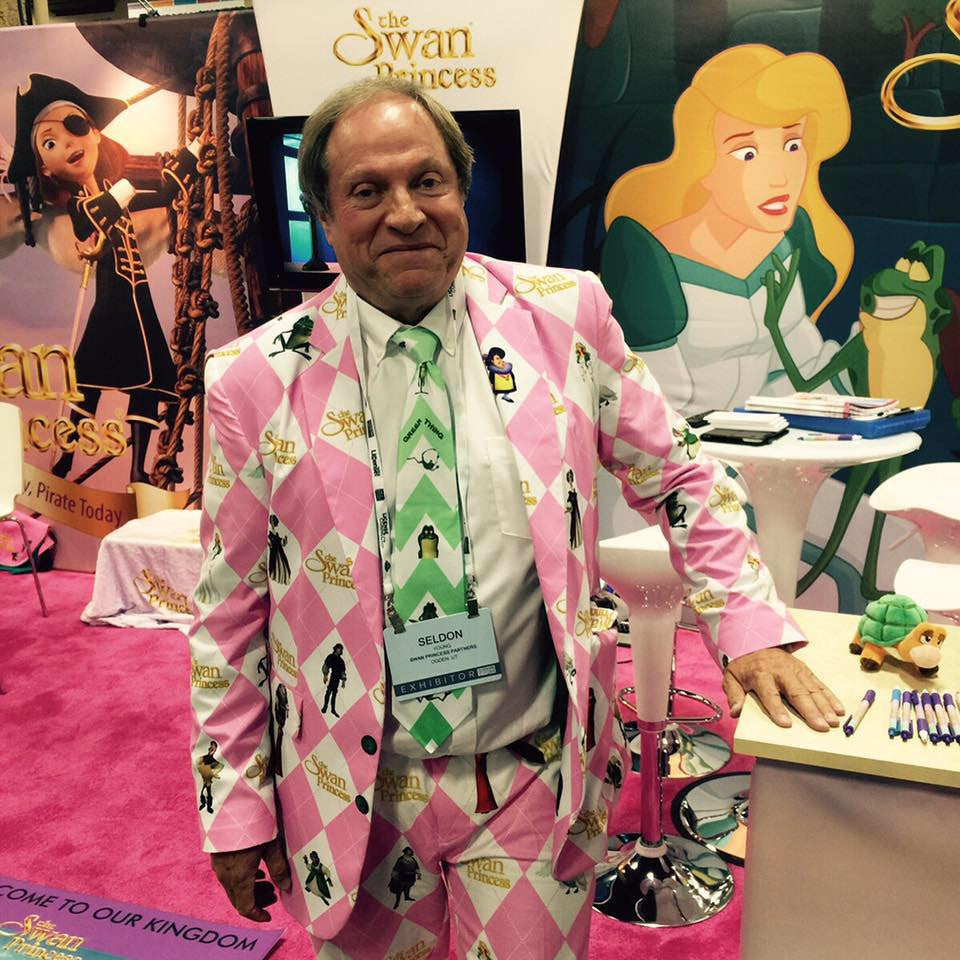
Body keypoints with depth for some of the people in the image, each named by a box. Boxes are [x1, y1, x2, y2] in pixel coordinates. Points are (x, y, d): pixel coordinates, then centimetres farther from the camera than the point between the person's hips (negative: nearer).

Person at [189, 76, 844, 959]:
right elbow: (230, 612, -3)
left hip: (537, 786, 0)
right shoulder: (255, 381, -9)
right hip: (356, 799, 1)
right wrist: (239, 808, 0)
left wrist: (750, 624, -3)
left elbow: (676, 476, 6)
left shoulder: (563, 315, -6)